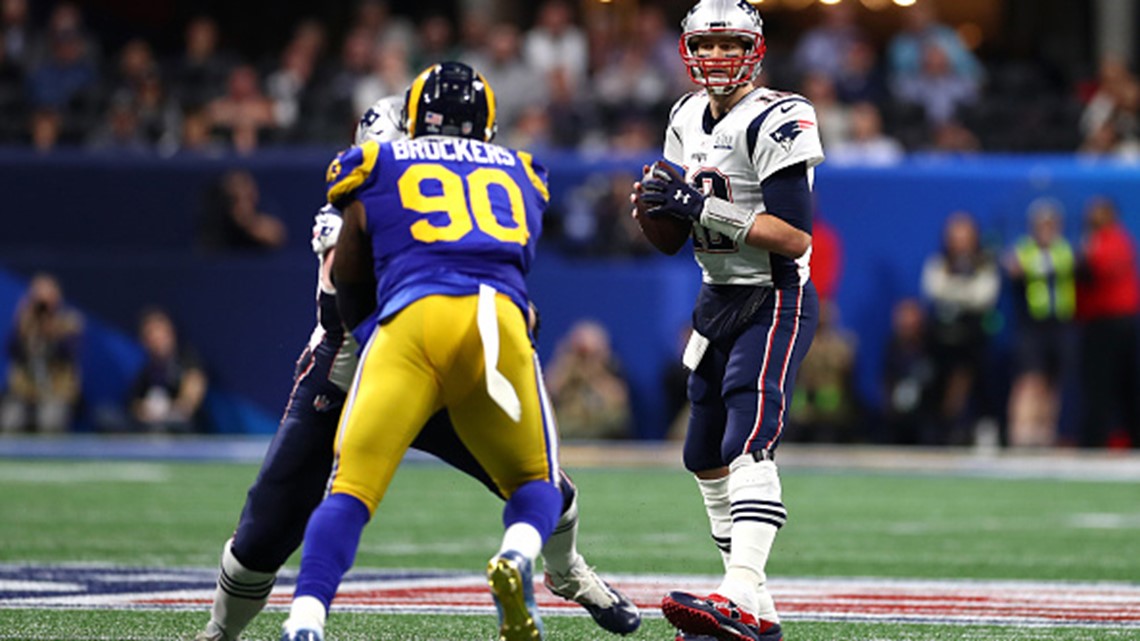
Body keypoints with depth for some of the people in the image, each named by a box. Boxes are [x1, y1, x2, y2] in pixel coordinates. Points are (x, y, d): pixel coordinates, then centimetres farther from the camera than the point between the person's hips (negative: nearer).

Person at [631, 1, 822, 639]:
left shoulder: (776, 121, -16)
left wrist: (704, 207, -25)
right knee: (706, 456, 10)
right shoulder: (688, 119, 9)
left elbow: (795, 236, -23)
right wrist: (656, 203, -7)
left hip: (776, 301, -9)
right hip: (719, 300, 9)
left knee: (747, 443, -24)